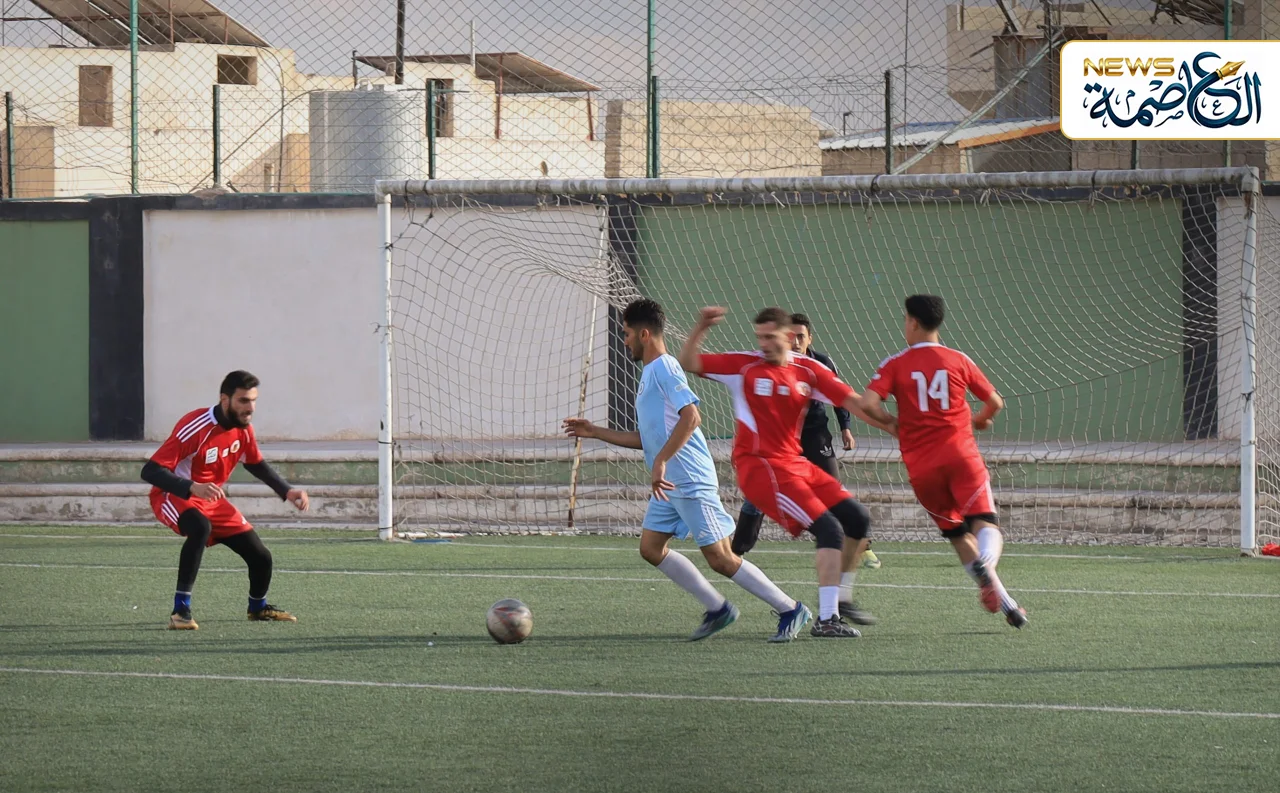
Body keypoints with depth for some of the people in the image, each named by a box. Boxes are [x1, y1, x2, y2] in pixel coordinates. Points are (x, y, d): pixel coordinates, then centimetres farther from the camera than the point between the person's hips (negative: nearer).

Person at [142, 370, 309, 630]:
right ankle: (181, 610, -33)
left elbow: (256, 465, 17)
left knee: (261, 557, 3)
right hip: (174, 497, -7)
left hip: (213, 501, 7)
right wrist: (192, 488, -47)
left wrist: (286, 491, 4)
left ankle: (258, 606, 38)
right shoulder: (195, 429, -29)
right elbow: (150, 471, -33)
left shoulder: (243, 429, -5)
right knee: (200, 528, -40)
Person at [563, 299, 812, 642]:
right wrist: (594, 432, 26)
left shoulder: (664, 368, -12)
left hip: (691, 482, -10)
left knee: (720, 558, -9)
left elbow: (690, 417, -26)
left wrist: (660, 461, -30)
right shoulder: (649, 373, 19)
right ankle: (717, 608, 13)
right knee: (651, 548, 7)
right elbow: (647, 439, 25)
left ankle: (790, 610, -1)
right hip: (669, 485, 10)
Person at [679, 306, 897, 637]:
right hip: (759, 466, -7)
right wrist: (701, 328, -22)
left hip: (794, 462, 7)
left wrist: (894, 427, -8)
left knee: (857, 519, 7)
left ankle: (840, 599, 22)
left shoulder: (808, 370, 5)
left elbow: (852, 402, 1)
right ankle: (826, 619, -18)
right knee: (829, 529, -17)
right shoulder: (744, 366, -5)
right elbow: (689, 362, -7)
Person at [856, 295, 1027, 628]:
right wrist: (979, 420, 35)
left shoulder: (895, 364, 3)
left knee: (957, 534, 13)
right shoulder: (959, 361, 7)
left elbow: (868, 403, -11)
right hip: (961, 456, -1)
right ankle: (984, 564, -45)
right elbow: (995, 403, 13)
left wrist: (893, 423, 8)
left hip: (921, 467, 1)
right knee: (985, 523, -10)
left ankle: (1003, 599, 6)